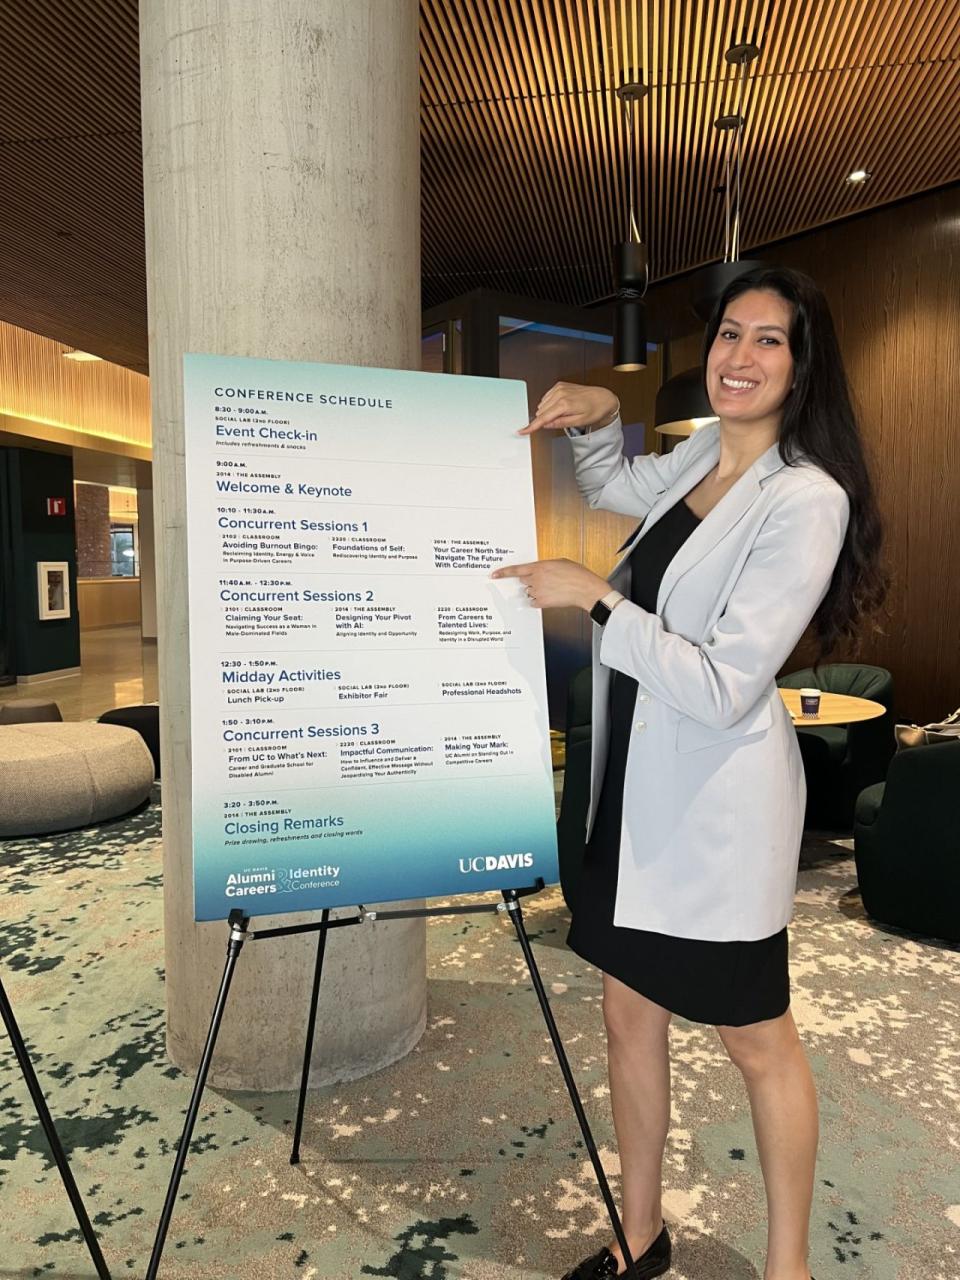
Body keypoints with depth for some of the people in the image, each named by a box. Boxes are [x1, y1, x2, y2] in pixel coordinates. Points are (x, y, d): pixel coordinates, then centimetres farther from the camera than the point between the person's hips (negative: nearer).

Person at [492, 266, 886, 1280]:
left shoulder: (807, 499, -16)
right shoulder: (700, 455, 7)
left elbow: (724, 687, -21)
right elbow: (610, 489, 28)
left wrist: (593, 597, -20)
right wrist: (596, 418, 8)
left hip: (717, 806, -7)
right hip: (631, 789, 8)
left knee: (756, 1040, 11)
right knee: (629, 1015, 16)